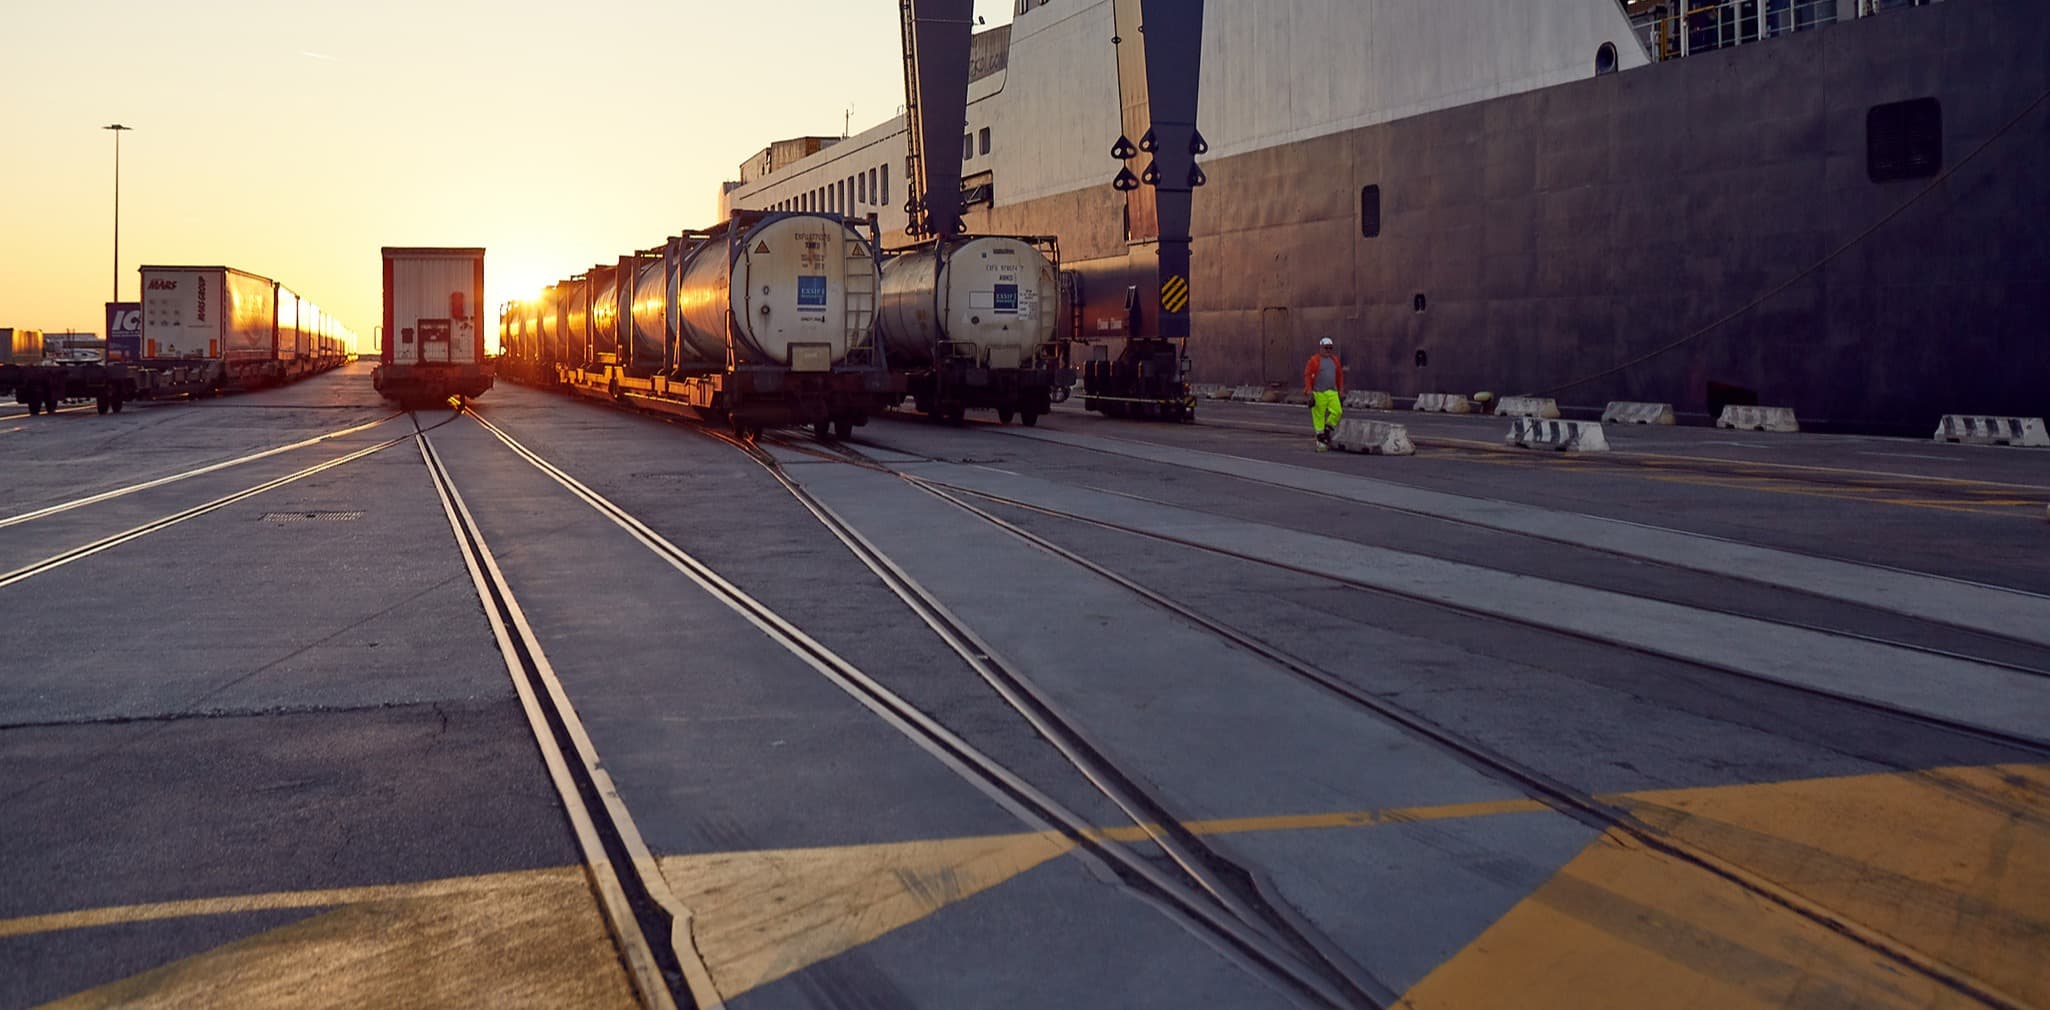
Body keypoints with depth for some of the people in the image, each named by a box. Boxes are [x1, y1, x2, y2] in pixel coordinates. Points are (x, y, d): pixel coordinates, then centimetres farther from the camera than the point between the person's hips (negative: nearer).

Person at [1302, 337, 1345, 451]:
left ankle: (1327, 430, 13)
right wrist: (1309, 390, -12)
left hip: (1332, 392, 5)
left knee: (1337, 411, -11)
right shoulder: (1314, 360, -4)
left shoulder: (1335, 360, 13)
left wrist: (1341, 389, 17)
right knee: (1319, 415, -3)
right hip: (1319, 393, -5)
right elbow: (1307, 375, -6)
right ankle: (1320, 440, 5)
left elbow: (1339, 375, 21)